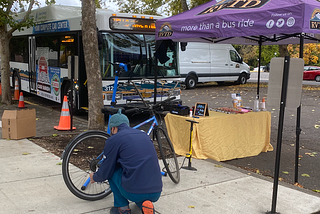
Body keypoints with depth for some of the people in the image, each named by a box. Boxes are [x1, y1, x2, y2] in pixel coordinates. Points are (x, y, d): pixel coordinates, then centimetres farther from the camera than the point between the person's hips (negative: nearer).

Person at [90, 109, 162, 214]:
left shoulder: (113, 139, 0)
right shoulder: (143, 134, 18)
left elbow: (106, 171, 7)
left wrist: (94, 177, 31)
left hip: (134, 193, -5)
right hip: (156, 193, 5)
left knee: (112, 170, 20)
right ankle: (144, 204, 9)